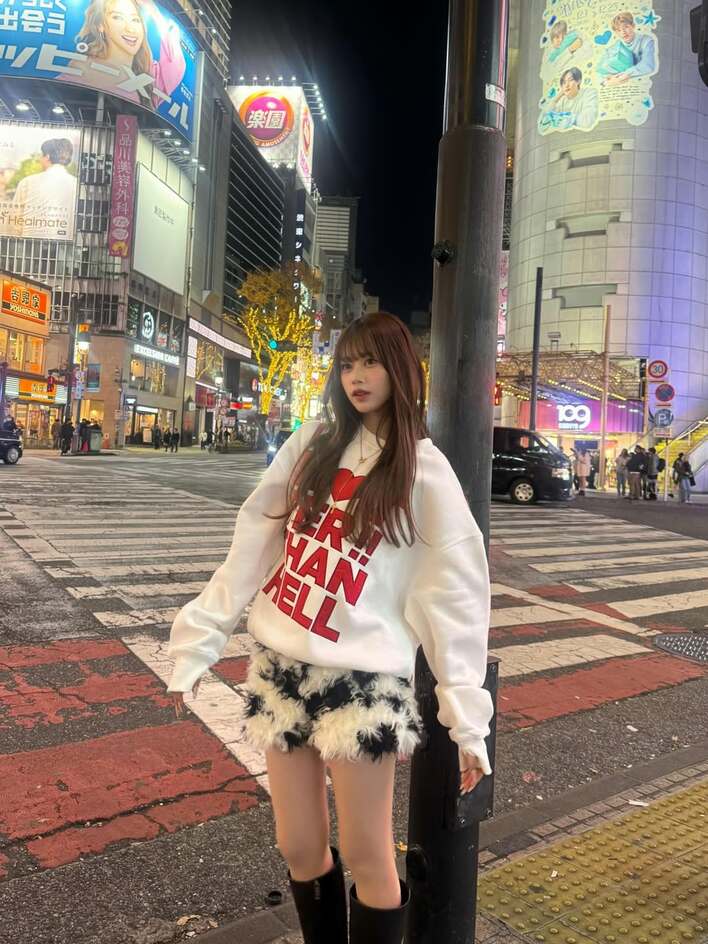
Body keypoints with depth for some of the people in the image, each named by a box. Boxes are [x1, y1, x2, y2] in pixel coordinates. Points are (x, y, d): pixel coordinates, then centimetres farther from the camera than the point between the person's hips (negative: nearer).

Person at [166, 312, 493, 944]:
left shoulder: (426, 473, -4)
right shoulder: (312, 444, 6)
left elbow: (453, 599, -6)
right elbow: (253, 548, 5)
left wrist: (467, 720, -8)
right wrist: (198, 642, 2)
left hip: (363, 678, -3)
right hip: (280, 668, 4)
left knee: (367, 857, 5)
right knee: (299, 848, 14)